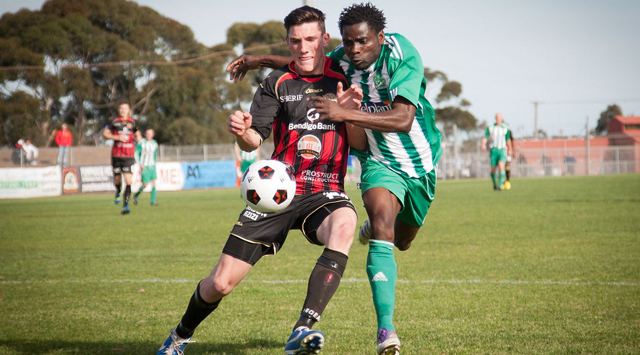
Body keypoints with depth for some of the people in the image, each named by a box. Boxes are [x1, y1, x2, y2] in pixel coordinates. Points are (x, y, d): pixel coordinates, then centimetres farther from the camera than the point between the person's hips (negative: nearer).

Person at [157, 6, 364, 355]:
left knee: (344, 224, -39)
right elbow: (254, 140, -4)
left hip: (325, 194, -1)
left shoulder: (343, 80, 3)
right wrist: (242, 132, -27)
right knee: (221, 283, -2)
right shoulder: (276, 83, 5)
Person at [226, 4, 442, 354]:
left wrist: (343, 113, -37)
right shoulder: (342, 59, -10)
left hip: (419, 161, -1)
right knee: (383, 224, -28)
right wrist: (259, 60, 9)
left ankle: (374, 228, 60)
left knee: (402, 240, 19)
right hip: (380, 162, 1)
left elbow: (402, 119, -36)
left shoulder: (401, 55, -26)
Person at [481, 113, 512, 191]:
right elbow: (485, 138, -1)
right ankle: (495, 184, 26)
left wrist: (509, 150, 24)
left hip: (502, 150, 0)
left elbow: (508, 140, 19)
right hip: (493, 149, 0)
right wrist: (483, 145, -20)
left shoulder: (505, 129, 9)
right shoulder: (490, 128, 6)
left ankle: (500, 185, -22)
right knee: (493, 169, 2)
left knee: (501, 166, -20)